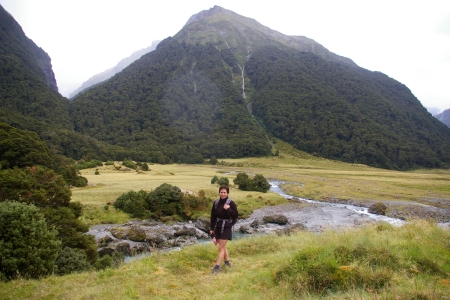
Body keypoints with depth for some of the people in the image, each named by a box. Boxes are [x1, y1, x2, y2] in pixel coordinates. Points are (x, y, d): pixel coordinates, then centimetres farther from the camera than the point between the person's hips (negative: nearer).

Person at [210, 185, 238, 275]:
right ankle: (227, 262, 33)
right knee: (223, 246, 17)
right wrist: (211, 228, 9)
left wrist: (228, 209, -24)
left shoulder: (231, 203, -11)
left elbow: (235, 216, -12)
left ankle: (216, 267, 0)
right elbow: (213, 216, 8)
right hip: (217, 227, 5)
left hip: (226, 228, -5)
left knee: (221, 248, -4)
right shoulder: (216, 202, 2)